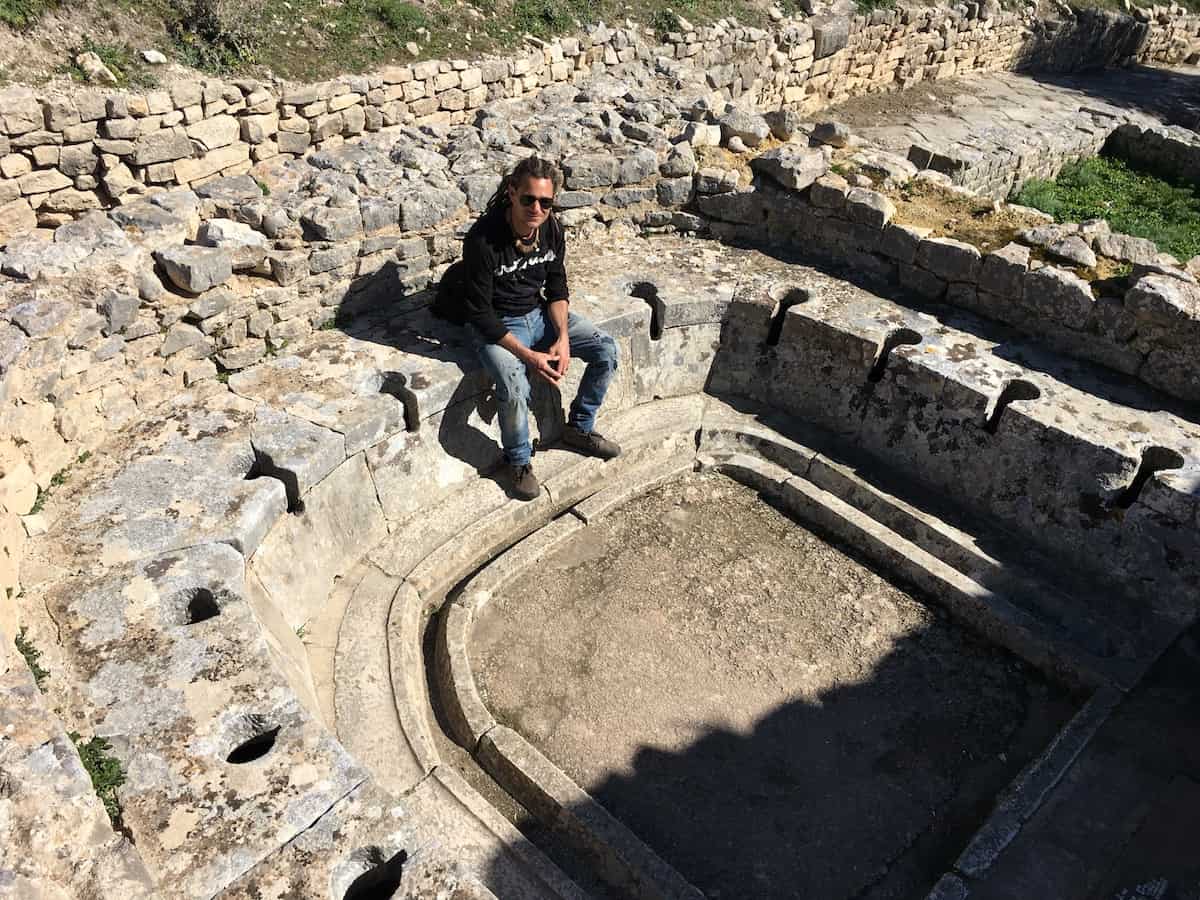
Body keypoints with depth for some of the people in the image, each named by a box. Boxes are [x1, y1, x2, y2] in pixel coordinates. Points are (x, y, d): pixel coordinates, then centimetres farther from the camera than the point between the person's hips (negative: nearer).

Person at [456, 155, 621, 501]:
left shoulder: (551, 229, -8)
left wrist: (563, 337, -13)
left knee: (606, 350, -7)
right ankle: (518, 461, -2)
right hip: (497, 325, -6)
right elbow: (480, 314, -22)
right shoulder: (482, 239, -26)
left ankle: (579, 427, 15)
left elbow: (557, 288, 3)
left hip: (540, 313, 6)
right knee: (514, 387, -32)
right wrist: (528, 356, -27)